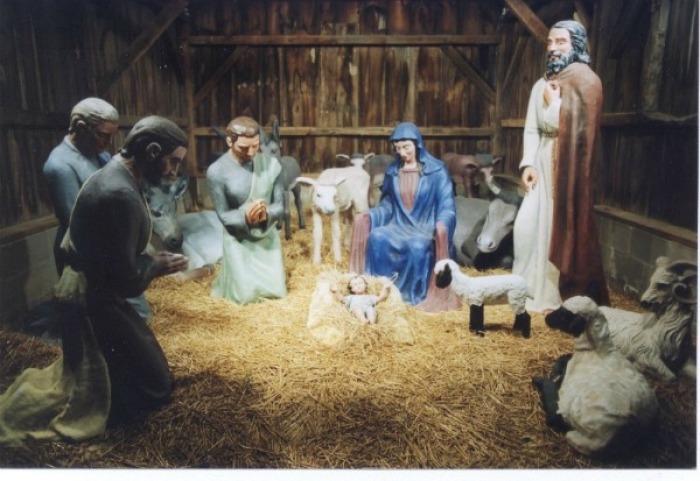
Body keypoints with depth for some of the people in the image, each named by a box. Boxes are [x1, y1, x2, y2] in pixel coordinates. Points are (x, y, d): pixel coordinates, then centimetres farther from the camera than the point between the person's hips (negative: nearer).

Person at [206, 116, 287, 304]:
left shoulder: (272, 164, -9)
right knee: (246, 297, -1)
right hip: (239, 241, -3)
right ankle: (229, 273, 32)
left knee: (276, 291, 6)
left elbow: (280, 206, -6)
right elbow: (223, 216, -13)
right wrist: (245, 217, -33)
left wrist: (266, 214, -29)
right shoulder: (216, 171, -17)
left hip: (268, 237, 3)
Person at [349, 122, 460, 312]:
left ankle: (418, 293, -17)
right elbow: (387, 203, 12)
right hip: (400, 226, 4)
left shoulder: (436, 170, -3)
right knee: (377, 237, -28)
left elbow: (447, 205, -8)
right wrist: (369, 216, -8)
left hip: (426, 229, -3)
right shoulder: (392, 171, 8)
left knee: (418, 247, -37)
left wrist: (442, 224, -30)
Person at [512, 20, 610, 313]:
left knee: (560, 228, -1)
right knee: (527, 225, 5)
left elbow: (567, 126, -17)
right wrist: (527, 163, -6)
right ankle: (530, 289, 20)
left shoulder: (584, 80, -6)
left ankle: (557, 295, 13)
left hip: (566, 167, -6)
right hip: (542, 164, 7)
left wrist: (552, 99, -5)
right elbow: (532, 128, 7)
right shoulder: (543, 83, 14)